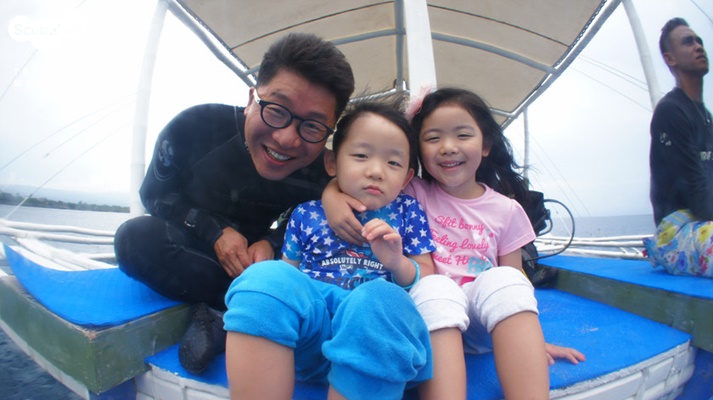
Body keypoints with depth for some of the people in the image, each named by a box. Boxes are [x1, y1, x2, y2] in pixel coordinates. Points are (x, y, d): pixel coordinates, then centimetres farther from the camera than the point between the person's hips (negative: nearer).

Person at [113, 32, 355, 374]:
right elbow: (156, 193, -9)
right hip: (190, 246, 0)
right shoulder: (194, 127, -24)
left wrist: (270, 243, -24)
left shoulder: (320, 172, -21)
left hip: (252, 254, 1)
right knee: (136, 238, -34)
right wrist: (215, 231, -23)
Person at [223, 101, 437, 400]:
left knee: (379, 297, -37)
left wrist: (398, 263, -9)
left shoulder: (407, 213, 17)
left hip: (379, 318, 0)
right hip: (308, 321, 1)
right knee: (266, 276, -29)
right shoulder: (307, 214, 18)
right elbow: (288, 270, 19)